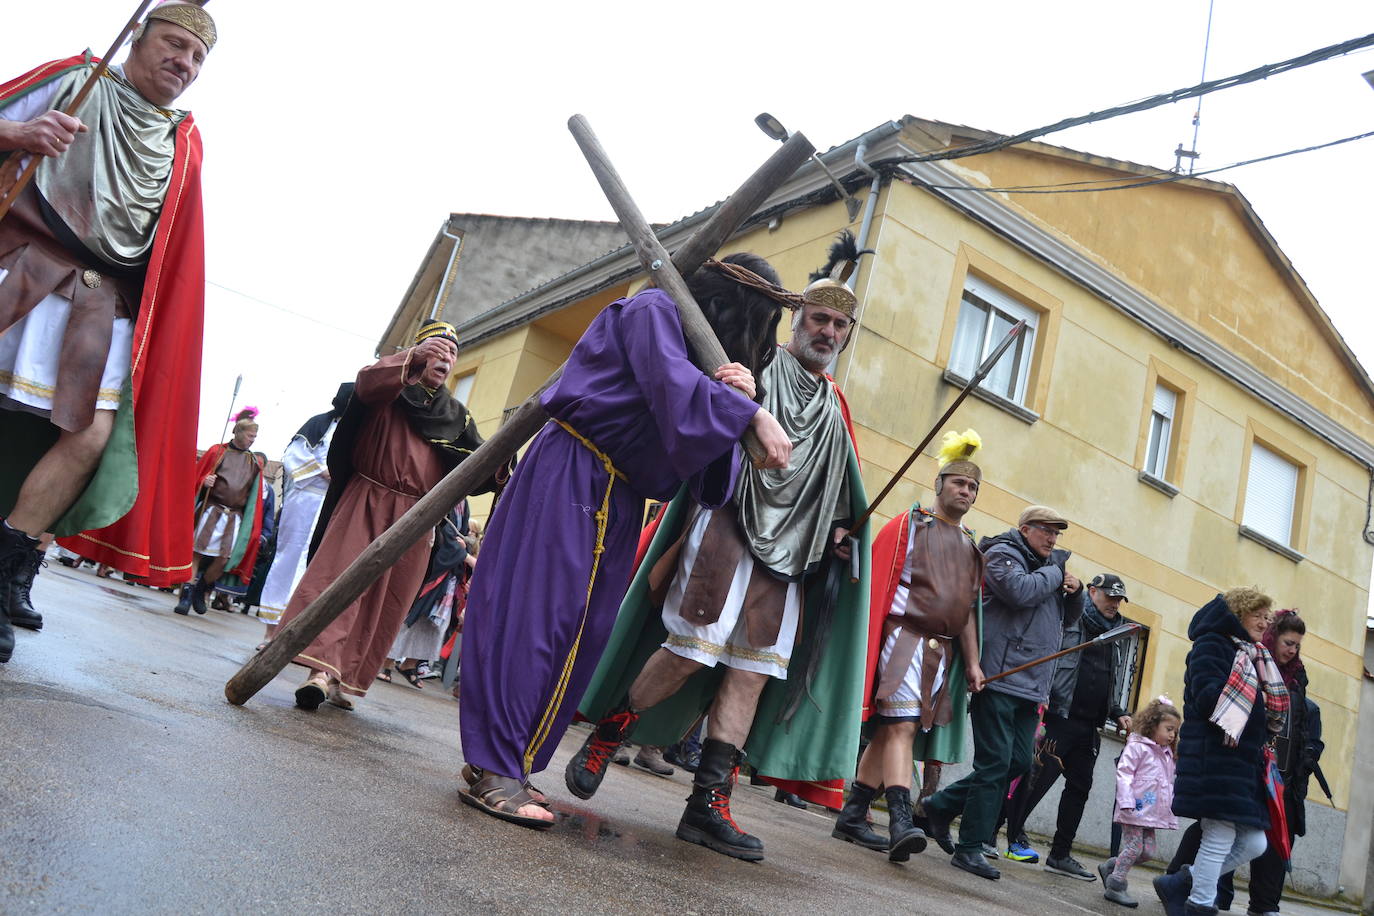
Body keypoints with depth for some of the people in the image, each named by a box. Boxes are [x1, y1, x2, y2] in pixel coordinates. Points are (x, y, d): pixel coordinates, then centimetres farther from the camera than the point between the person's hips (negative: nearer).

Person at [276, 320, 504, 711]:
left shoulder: (456, 416, 17)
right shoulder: (390, 384, 6)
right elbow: (367, 382, -19)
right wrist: (413, 358, -37)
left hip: (414, 518, 4)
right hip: (365, 502, -3)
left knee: (384, 604, 1)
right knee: (340, 576, -17)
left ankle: (342, 679, 8)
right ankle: (321, 669, -22)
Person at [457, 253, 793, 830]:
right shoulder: (654, 311, -2)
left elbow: (701, 448, 7)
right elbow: (674, 387, -21)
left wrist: (736, 398, -10)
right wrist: (751, 414, -20)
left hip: (621, 498, 9)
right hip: (570, 474, -8)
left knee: (584, 631, 3)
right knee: (534, 613, -11)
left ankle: (506, 765, 9)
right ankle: (493, 768, -8)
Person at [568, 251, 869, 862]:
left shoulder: (835, 407, 20)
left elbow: (837, 489, 23)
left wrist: (837, 531, 6)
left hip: (788, 548, 5)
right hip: (726, 522, -5)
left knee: (755, 668, -2)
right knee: (692, 647, -12)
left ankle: (709, 805, 1)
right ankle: (601, 741, 9)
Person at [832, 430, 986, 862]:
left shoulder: (971, 547, 19)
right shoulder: (908, 525, 2)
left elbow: (969, 609, 19)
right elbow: (879, 579, -6)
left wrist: (972, 662, 13)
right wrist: (873, 640, -17)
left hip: (942, 651, 6)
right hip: (905, 636, -6)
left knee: (889, 730, 8)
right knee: (902, 727, -16)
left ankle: (852, 816, 13)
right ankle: (901, 823, -22)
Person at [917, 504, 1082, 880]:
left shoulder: (1051, 565, 24)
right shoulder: (1003, 554, -3)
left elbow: (1065, 619, 29)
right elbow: (1020, 591, -23)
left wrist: (1074, 594, 10)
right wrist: (1054, 575, -6)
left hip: (1030, 686, 9)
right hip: (1000, 677, -9)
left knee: (1018, 762, 8)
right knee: (995, 763, -8)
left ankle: (938, 807, 20)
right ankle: (970, 848, 1)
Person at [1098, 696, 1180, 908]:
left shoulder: (1166, 754, 18)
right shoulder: (1137, 746, -8)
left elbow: (1168, 784, 24)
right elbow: (1124, 773, -14)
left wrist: (1171, 807, 18)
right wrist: (1126, 802, -21)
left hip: (1151, 811, 8)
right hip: (1135, 809, -8)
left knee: (1148, 851, 5)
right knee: (1134, 847, -8)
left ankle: (1110, 867, 20)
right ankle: (1115, 886, 3)